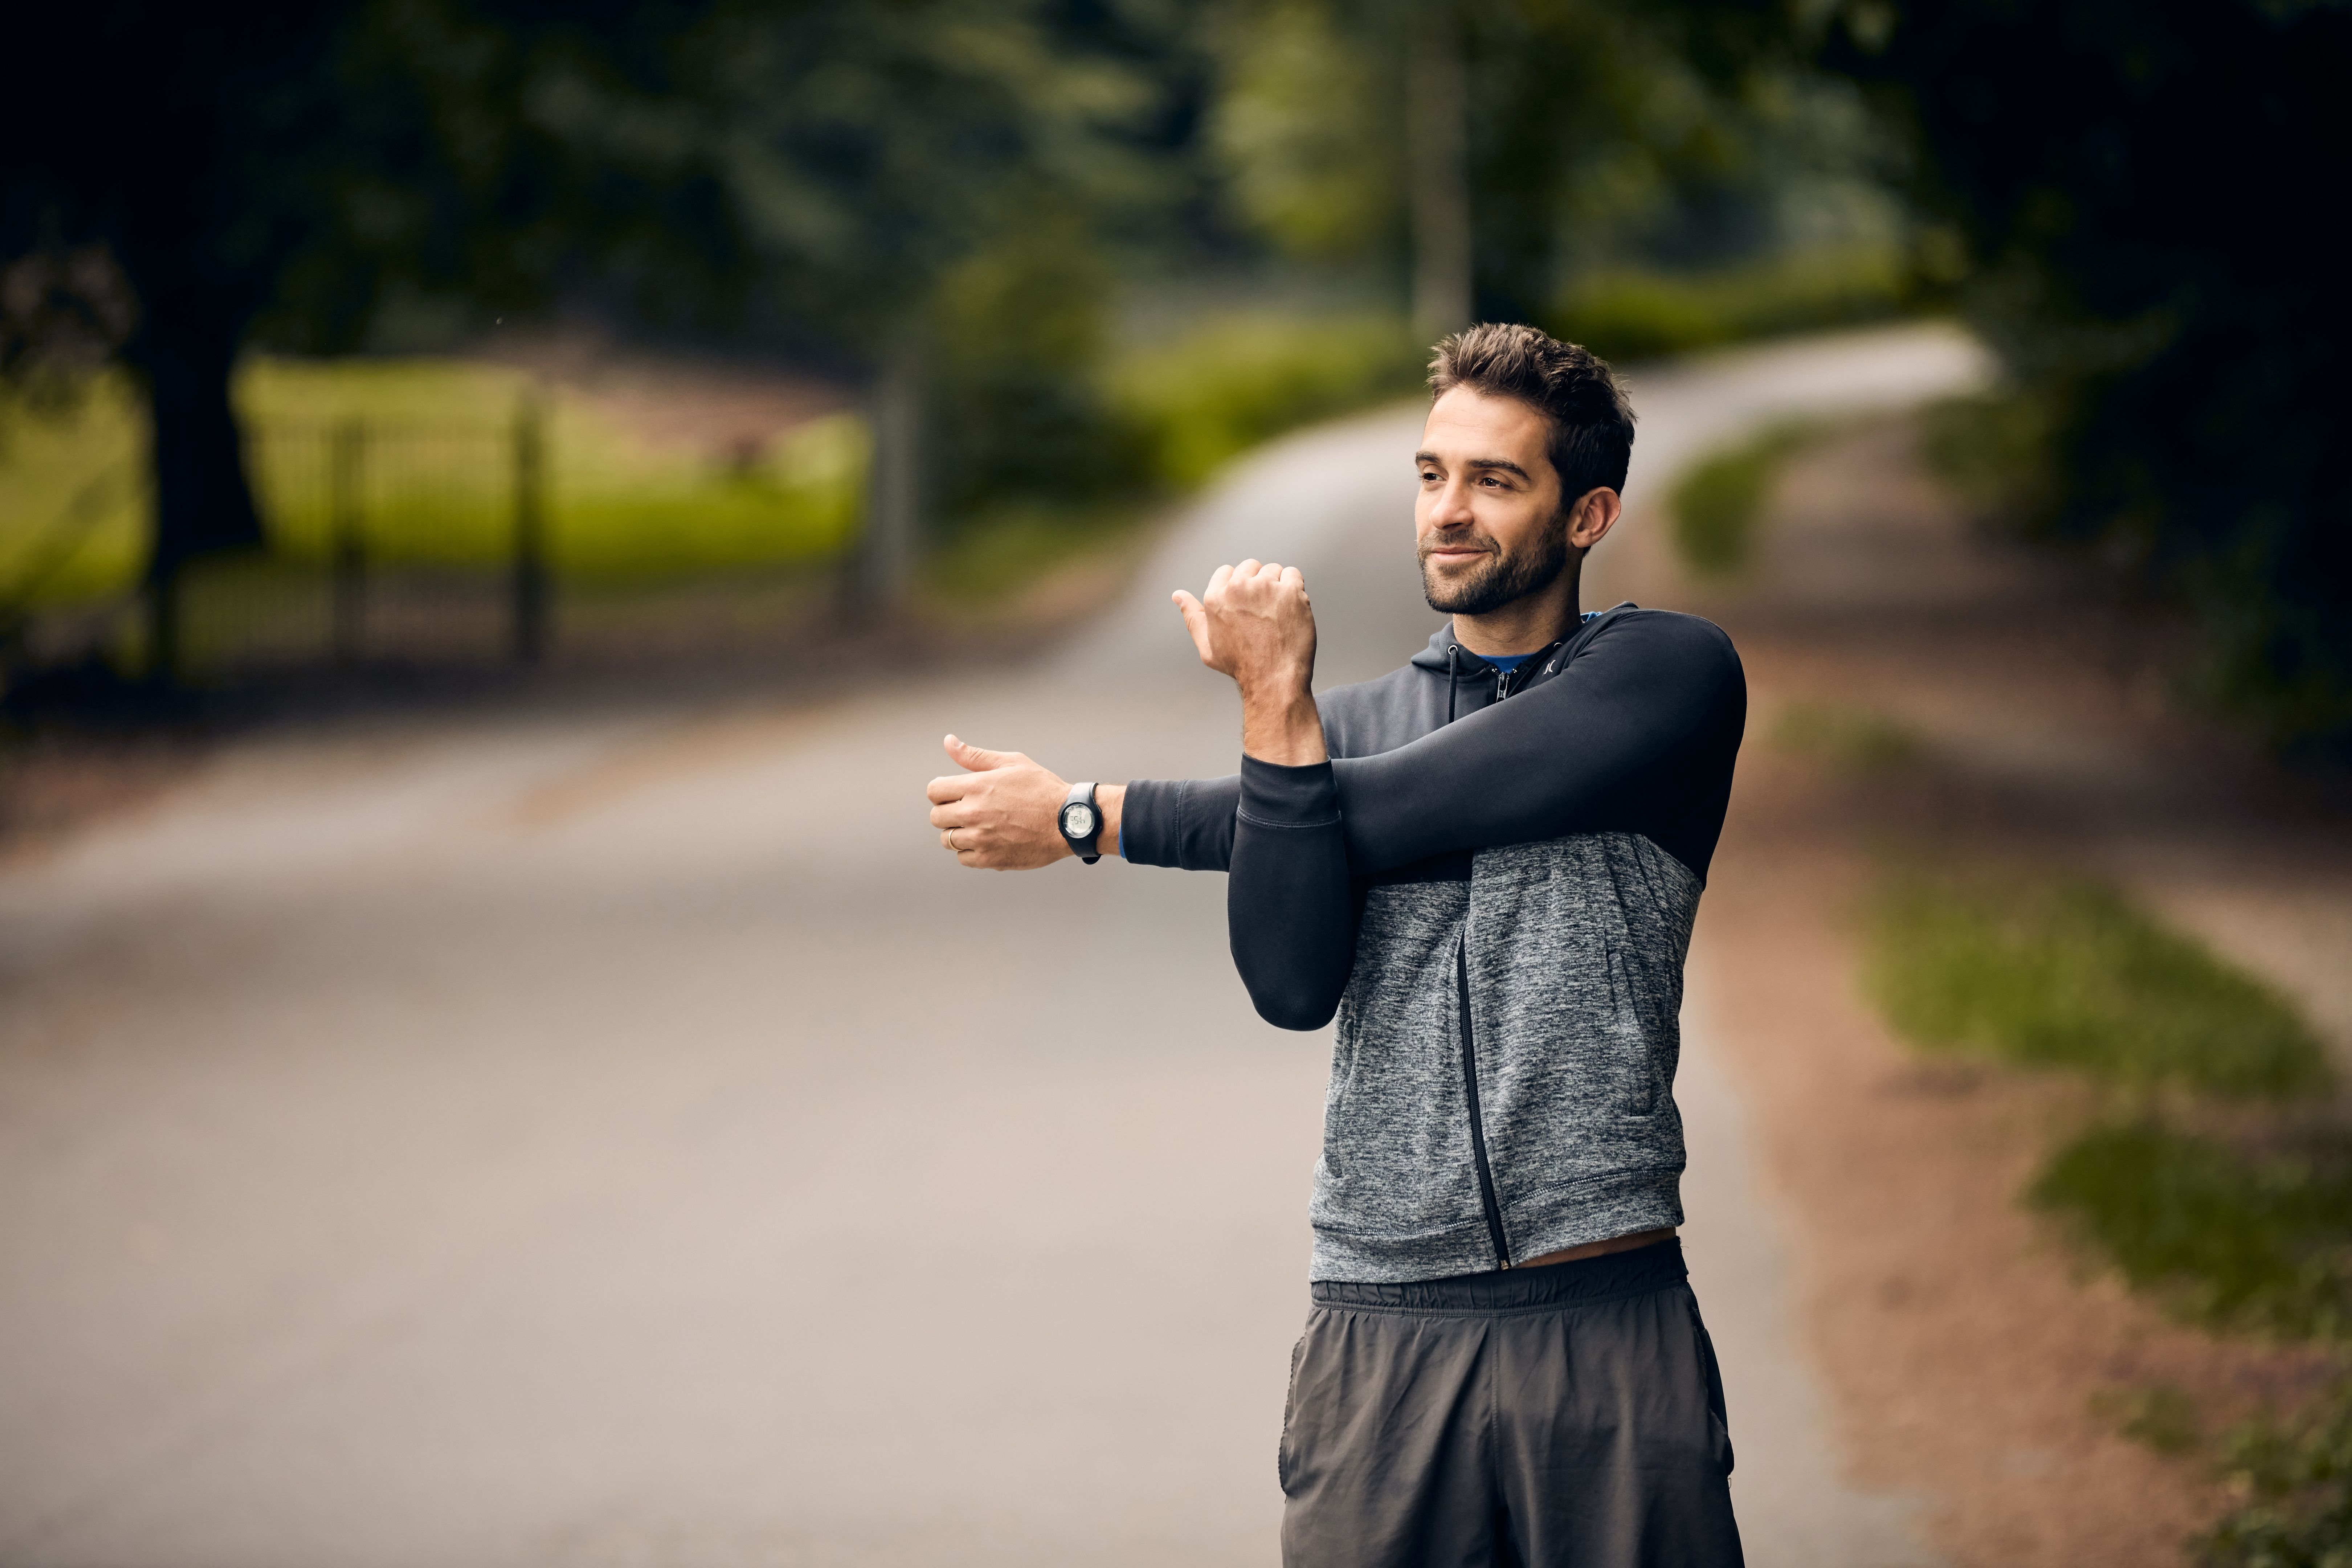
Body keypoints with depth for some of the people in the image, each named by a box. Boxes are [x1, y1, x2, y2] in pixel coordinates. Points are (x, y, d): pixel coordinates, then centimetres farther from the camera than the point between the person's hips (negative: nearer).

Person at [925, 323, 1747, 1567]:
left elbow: (1398, 813, -10)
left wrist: (1087, 818, -4)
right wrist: (1277, 706, -14)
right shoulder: (1354, 721, 14)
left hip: (1610, 1326, -3)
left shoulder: (1674, 675, 0)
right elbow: (1293, 985, -3)